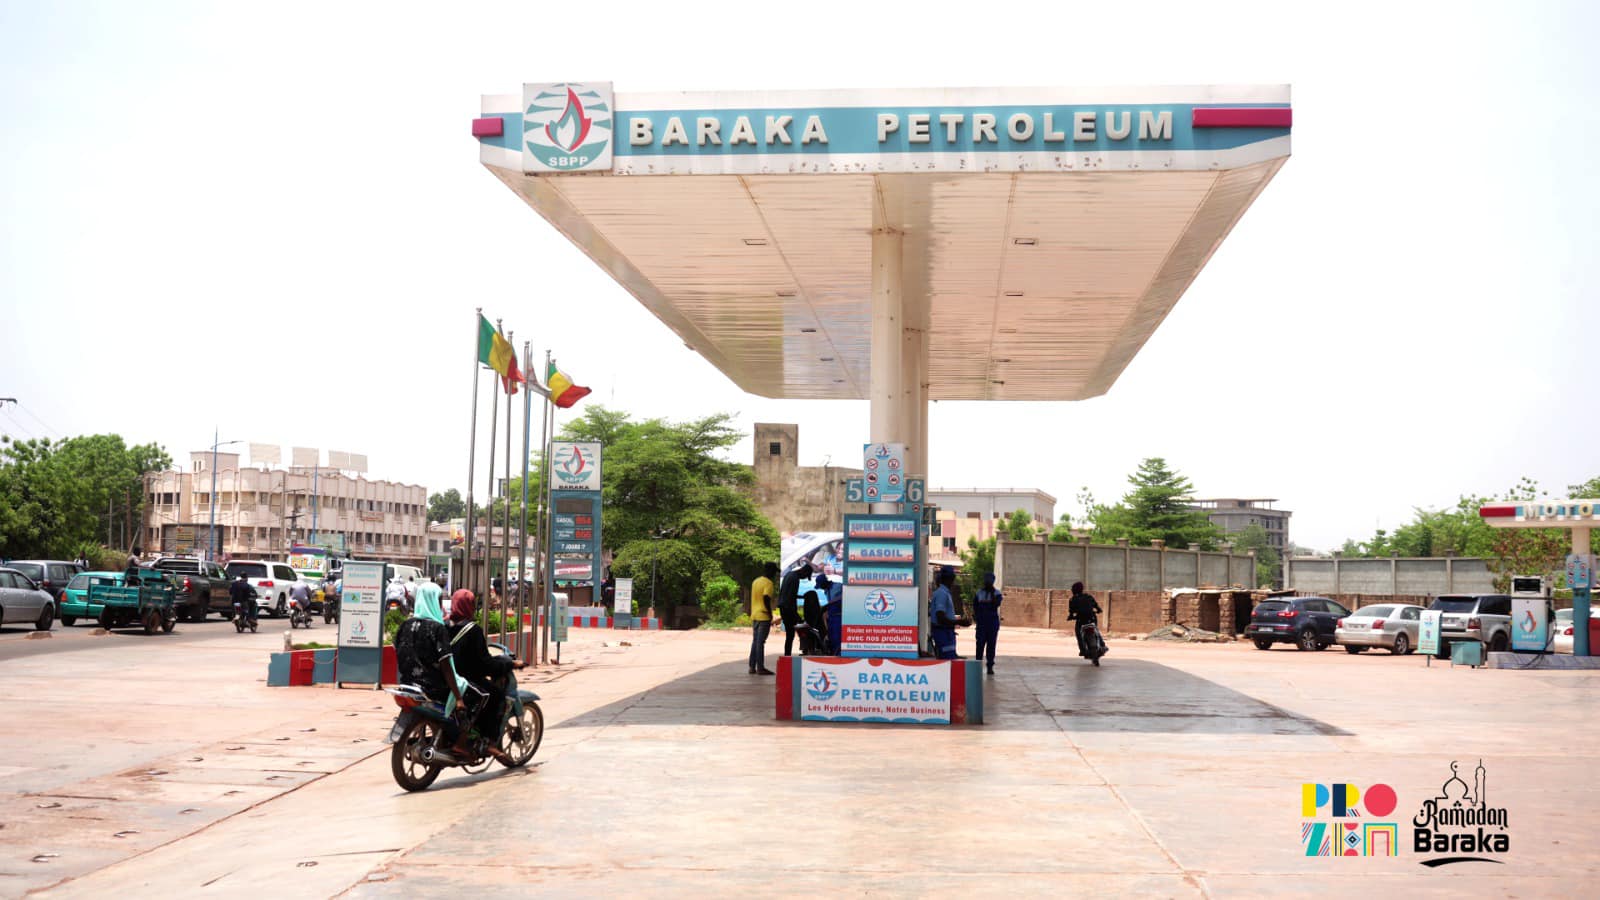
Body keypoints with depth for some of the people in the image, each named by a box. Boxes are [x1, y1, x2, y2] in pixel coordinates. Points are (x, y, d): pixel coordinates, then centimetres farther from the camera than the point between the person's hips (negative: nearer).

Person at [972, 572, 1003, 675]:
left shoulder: (996, 593, 2)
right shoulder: (979, 592, 8)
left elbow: (996, 604, -15)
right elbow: (975, 605, 13)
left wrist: (992, 592, -19)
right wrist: (975, 615, 1)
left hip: (993, 621, -1)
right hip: (981, 622, 1)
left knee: (991, 644, 2)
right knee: (980, 644, -3)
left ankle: (990, 666, 6)